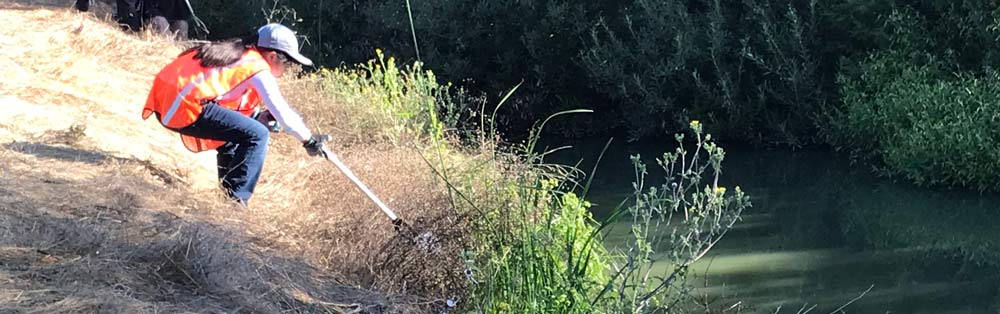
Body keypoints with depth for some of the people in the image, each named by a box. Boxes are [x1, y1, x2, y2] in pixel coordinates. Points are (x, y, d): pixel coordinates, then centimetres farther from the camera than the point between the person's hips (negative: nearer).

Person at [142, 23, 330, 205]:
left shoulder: (236, 53, 23)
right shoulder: (258, 68, -2)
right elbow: (280, 109, -1)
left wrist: (262, 116, 19)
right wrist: (308, 139, 7)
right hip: (186, 110, -10)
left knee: (234, 125, 29)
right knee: (257, 134, -8)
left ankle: (228, 185, 30)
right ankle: (236, 198, -9)